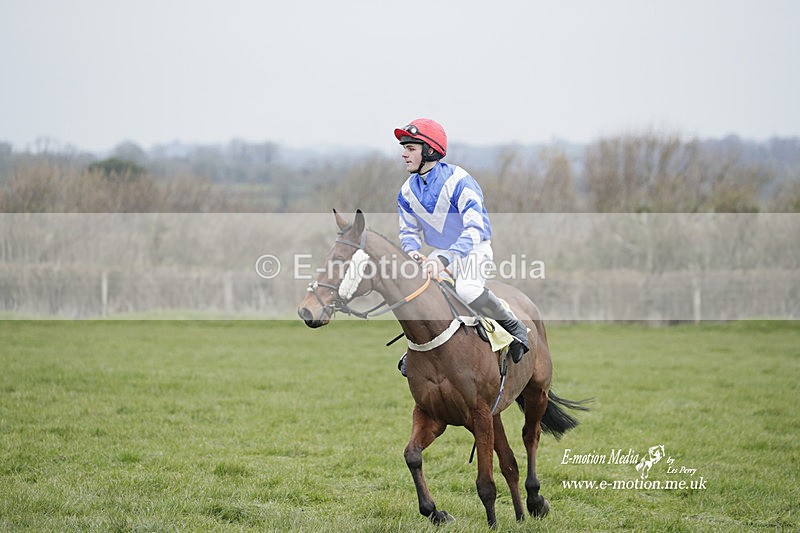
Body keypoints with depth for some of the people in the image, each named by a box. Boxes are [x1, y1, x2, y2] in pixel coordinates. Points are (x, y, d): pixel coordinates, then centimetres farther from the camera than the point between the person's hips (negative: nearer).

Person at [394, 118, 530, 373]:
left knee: (467, 290, -34)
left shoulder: (459, 182, -25)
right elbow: (409, 230, 7)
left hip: (474, 249, -7)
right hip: (441, 253, 7)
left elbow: (475, 229, -32)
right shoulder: (408, 191, -3)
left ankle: (513, 326, -11)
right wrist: (411, 250, -19)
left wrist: (445, 259, -44)